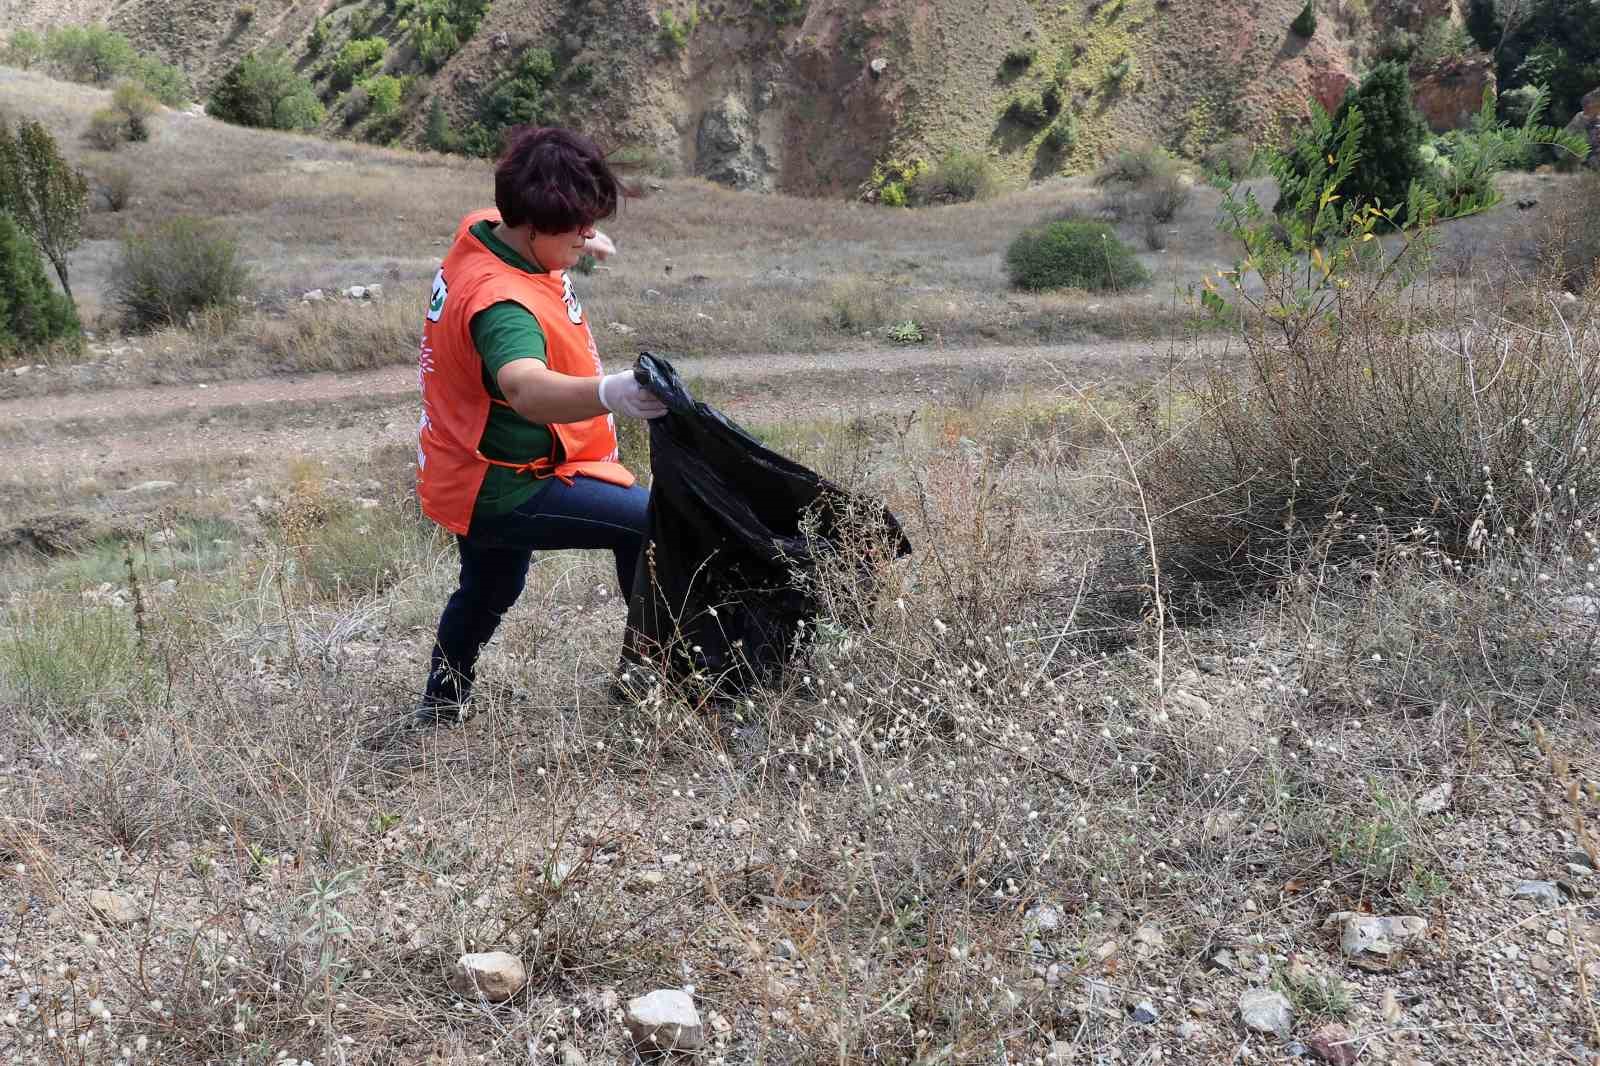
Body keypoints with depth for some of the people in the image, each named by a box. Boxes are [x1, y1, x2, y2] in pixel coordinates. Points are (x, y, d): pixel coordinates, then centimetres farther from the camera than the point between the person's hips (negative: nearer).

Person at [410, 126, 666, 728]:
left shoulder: (483, 231, -3)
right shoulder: (501, 303, -34)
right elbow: (529, 390, -55)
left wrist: (578, 245, 22)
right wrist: (609, 394, -72)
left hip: (473, 476, 11)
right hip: (505, 492, -11)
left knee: (488, 593, 34)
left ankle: (439, 708, 56)